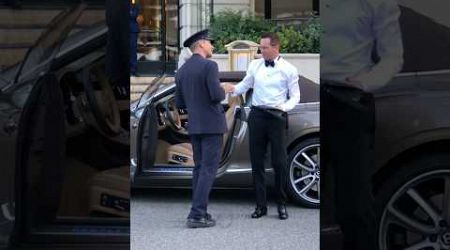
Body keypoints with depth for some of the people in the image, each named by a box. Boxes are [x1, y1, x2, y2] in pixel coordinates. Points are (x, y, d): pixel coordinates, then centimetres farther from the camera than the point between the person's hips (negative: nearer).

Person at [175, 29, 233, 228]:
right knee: (208, 169, -6)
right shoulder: (209, 65, -12)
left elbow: (180, 104, 12)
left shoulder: (181, 71, 10)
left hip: (194, 126, 7)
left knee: (199, 168, 14)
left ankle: (199, 212, 15)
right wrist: (223, 91, 0)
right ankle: (197, 215, -10)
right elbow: (217, 95, -21)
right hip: (212, 125, -7)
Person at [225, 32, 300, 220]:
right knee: (256, 160, 4)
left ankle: (281, 204, 11)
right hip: (257, 114, 4)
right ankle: (261, 205, 12)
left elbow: (295, 96, 3)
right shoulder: (255, 65, 10)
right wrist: (233, 89, -7)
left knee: (279, 161, -2)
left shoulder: (288, 69, 0)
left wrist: (284, 107, -15)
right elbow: (245, 85, 14)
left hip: (276, 116, -3)